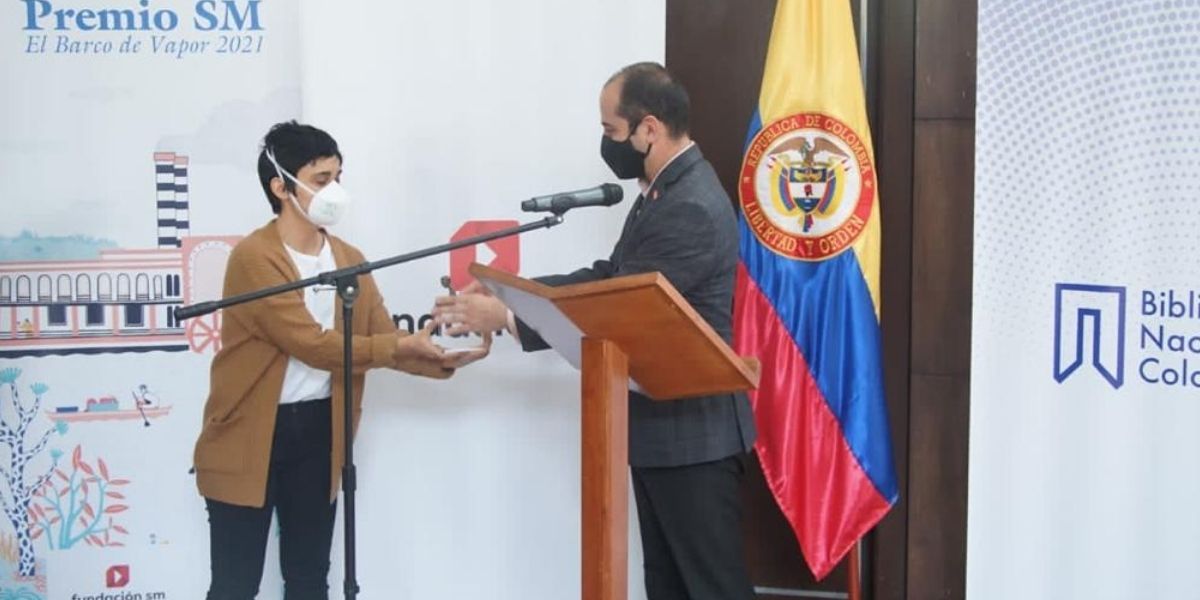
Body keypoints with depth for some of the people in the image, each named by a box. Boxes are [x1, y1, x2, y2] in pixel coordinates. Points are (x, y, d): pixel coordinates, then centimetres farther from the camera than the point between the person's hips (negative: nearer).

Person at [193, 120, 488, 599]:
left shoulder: (349, 260, 8)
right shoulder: (253, 257, -14)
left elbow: (384, 340, 3)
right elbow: (314, 345, -20)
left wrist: (443, 358, -15)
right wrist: (404, 346, -22)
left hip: (318, 431, 6)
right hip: (249, 436, -6)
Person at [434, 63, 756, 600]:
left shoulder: (692, 209, -22)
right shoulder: (664, 191, 12)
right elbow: (610, 278, 12)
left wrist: (503, 316, -17)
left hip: (693, 433, -10)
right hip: (661, 426, 10)